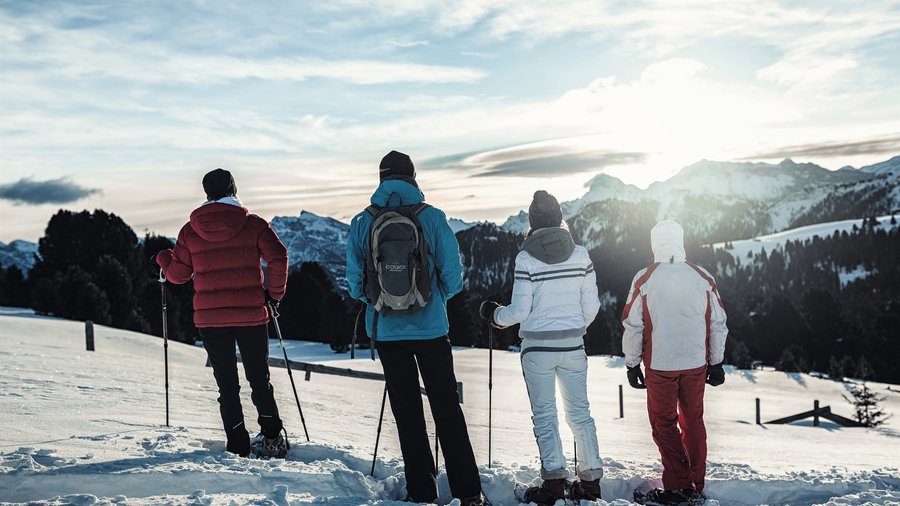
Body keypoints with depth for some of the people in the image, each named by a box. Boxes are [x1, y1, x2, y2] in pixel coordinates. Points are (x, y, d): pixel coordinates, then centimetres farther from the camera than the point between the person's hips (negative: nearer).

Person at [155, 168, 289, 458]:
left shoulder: (190, 230, 2)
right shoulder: (253, 224, -2)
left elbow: (178, 274, 8)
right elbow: (278, 257, -12)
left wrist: (163, 258, 30)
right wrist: (275, 293, 2)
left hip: (210, 318, 1)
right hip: (251, 315, -1)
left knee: (227, 383, 9)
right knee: (259, 378, 14)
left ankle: (238, 447, 10)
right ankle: (271, 438, 16)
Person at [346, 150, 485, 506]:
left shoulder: (361, 223, -3)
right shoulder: (433, 218, -7)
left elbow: (355, 282, 0)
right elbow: (452, 275, -6)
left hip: (385, 330, 1)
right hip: (430, 327, -1)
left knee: (406, 410, 11)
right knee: (447, 408, 8)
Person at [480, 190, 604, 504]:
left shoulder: (526, 258, -11)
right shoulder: (581, 254, -1)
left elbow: (520, 311, -10)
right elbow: (591, 305, 3)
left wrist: (494, 314, 9)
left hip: (537, 347, -3)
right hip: (573, 345, 3)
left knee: (544, 415, 5)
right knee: (579, 412, 13)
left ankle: (554, 480, 0)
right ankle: (591, 480, 17)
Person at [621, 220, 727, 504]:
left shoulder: (644, 279, -9)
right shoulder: (703, 278, 0)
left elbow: (633, 326, -5)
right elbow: (718, 325, 6)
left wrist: (632, 364, 5)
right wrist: (716, 362, 16)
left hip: (660, 365, -3)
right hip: (696, 363, 3)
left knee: (664, 423, 9)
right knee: (693, 420, 16)